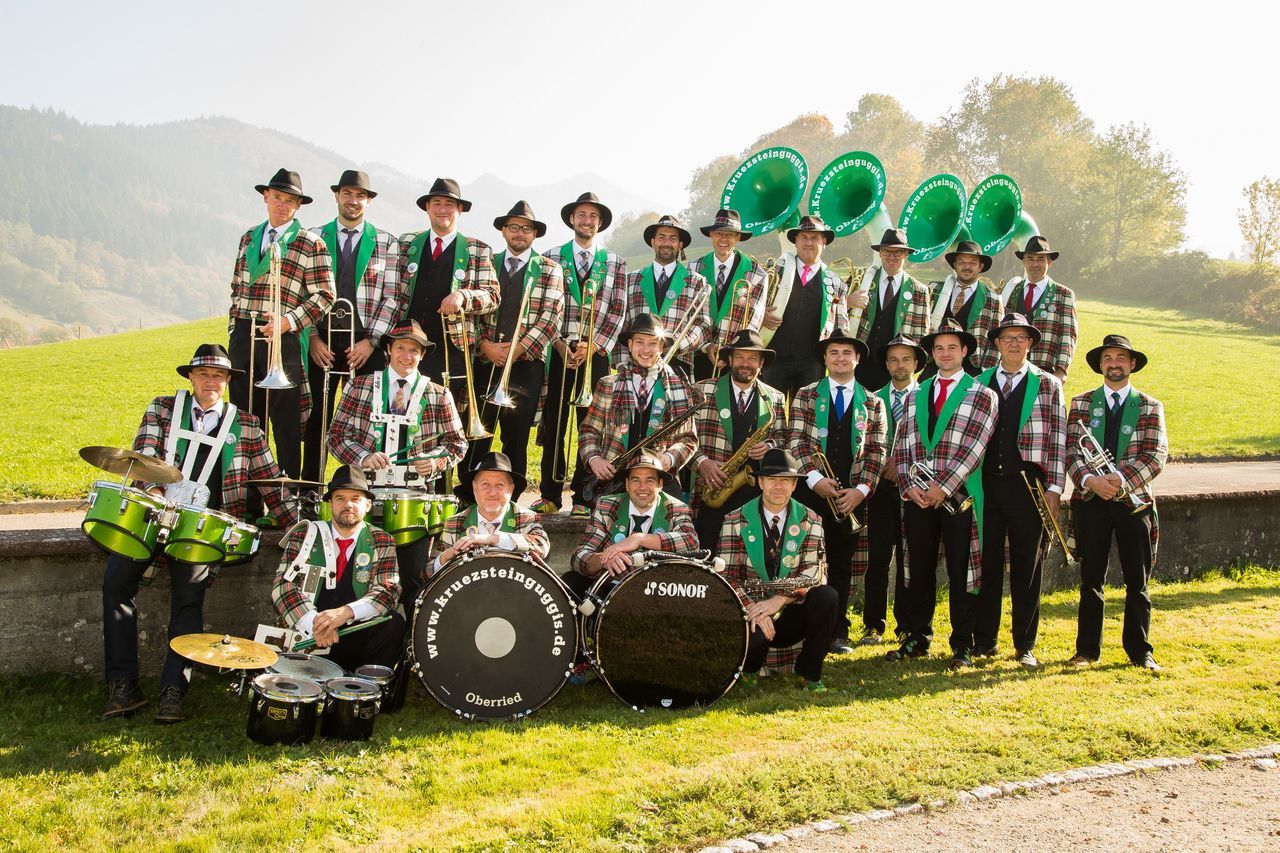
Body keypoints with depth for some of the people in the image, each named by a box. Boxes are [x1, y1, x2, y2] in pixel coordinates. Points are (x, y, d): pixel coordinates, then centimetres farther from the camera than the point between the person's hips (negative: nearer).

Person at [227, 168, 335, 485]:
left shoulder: (311, 245, -1)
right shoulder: (248, 238, 16)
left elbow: (324, 296, -7)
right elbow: (236, 288, 21)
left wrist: (288, 321, -17)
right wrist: (235, 331, 14)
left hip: (283, 340, -5)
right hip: (243, 338, 5)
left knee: (286, 425, -2)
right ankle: (248, 499, 18)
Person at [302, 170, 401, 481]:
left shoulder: (387, 243, 5)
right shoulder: (314, 239, 9)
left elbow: (392, 297, 0)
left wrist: (372, 340, -8)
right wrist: (312, 337, -3)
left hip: (366, 343, -1)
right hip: (320, 341, 1)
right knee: (316, 418, 4)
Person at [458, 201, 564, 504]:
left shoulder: (549, 270, 6)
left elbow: (551, 316, -4)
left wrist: (517, 349, -12)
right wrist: (485, 345, -9)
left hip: (526, 365, -1)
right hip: (485, 362, 2)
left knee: (516, 439, 2)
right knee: (476, 437, 0)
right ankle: (466, 499, 11)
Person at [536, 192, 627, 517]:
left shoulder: (615, 263, 10)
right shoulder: (552, 257, 10)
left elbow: (617, 312, 3)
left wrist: (590, 348, -8)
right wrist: (559, 344, -8)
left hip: (595, 353, 0)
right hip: (558, 350, 0)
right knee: (553, 425, 1)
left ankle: (583, 497, 7)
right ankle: (550, 495, 9)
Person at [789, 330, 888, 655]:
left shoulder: (872, 403, 11)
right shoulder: (805, 395, 7)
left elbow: (876, 452, 4)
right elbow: (797, 442, -2)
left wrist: (861, 489, -9)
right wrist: (815, 478, -15)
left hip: (851, 495, 1)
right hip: (810, 490, -1)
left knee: (842, 566, 7)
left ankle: (838, 633, 15)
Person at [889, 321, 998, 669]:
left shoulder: (981, 395, 2)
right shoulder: (916, 396, 15)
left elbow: (972, 448, -8)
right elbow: (902, 446, 10)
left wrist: (943, 487, -14)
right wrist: (908, 485, -4)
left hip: (958, 496, -4)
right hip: (917, 497, 4)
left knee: (961, 572, 2)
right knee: (919, 570, 8)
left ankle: (962, 644, 11)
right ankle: (917, 638, 19)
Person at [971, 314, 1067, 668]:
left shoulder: (1047, 385, 5)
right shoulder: (980, 383, 11)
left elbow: (1058, 440, 1)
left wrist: (1054, 488, -6)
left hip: (1028, 485, -1)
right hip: (986, 483, 2)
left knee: (1027, 567, 4)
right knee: (986, 563, 6)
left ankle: (1024, 645, 15)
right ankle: (984, 640, 16)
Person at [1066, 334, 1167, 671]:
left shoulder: (1150, 407, 6)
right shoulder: (1081, 403, 7)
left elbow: (1156, 455, -5)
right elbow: (1071, 451, -1)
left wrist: (1121, 478, -20)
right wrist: (1090, 479, -19)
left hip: (1134, 500, 0)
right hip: (1090, 501, 0)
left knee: (1137, 581, 5)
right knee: (1091, 579, 5)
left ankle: (1140, 650, 15)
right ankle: (1087, 649, 12)